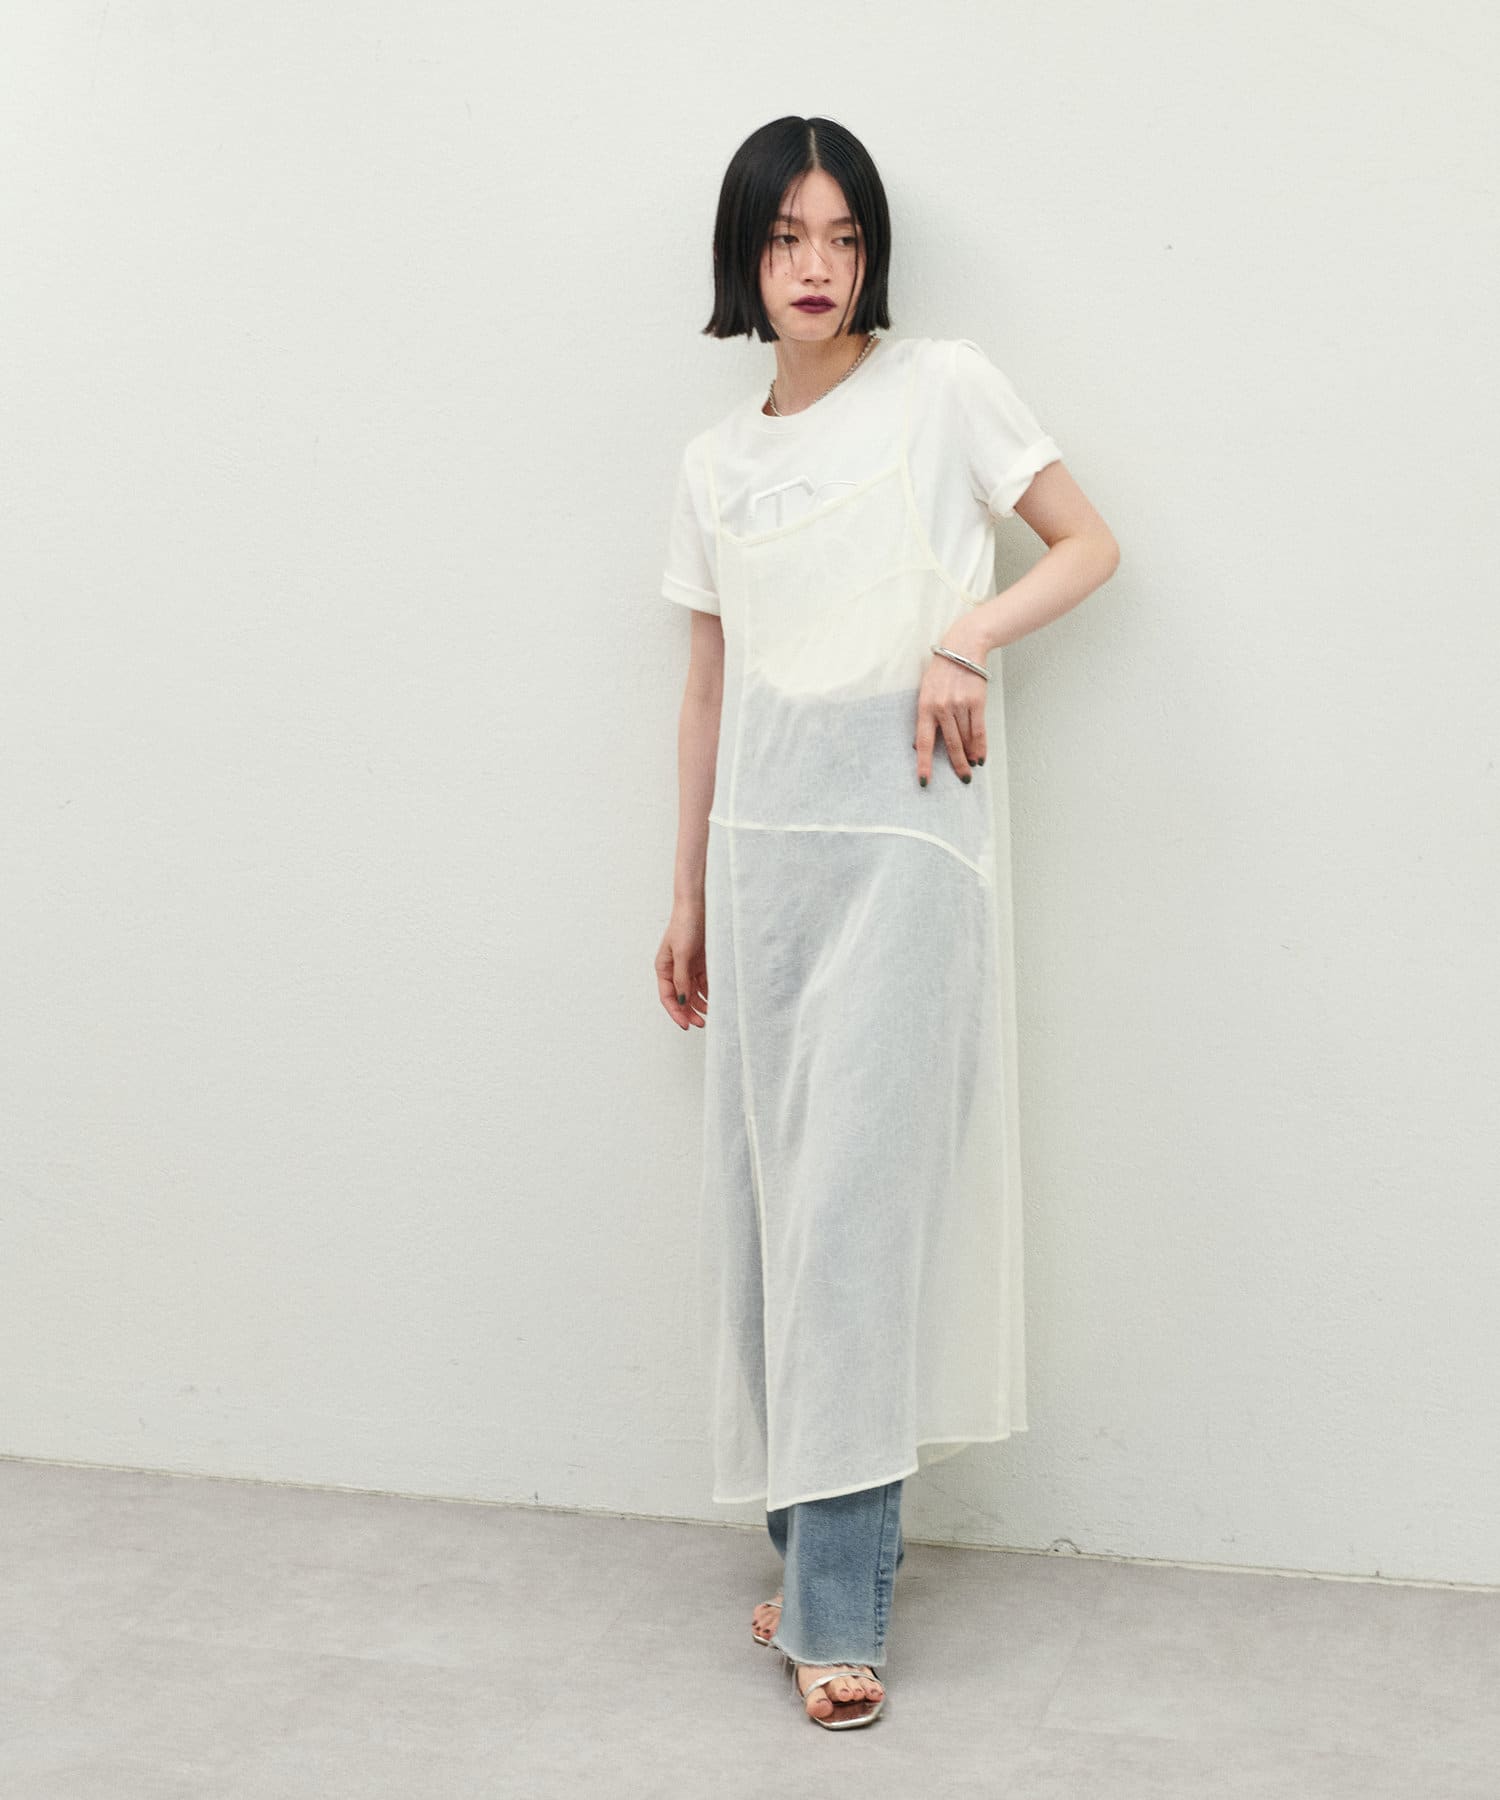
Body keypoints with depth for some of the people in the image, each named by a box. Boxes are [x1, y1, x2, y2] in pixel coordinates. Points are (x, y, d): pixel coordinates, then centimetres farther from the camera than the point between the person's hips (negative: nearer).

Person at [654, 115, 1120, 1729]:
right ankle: (818, 1544, 16)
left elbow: (1089, 544, 5)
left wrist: (968, 640, -13)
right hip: (762, 841, 5)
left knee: (855, 1197, -10)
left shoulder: (943, 387, 3)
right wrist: (686, 897, 16)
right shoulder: (714, 465, 14)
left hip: (900, 828, -4)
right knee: (764, 1193, 3)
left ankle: (838, 1604, -5)